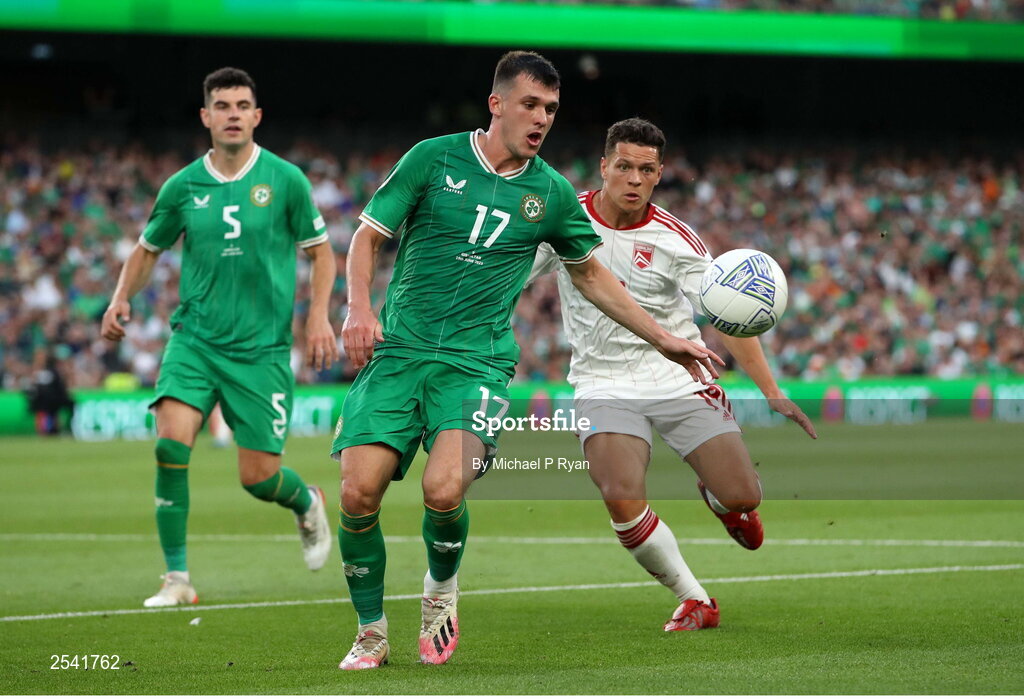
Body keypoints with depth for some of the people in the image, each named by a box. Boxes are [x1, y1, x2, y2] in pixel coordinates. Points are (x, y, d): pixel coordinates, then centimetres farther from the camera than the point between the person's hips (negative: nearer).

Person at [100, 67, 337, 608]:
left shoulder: (285, 179, -2)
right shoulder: (182, 187, 3)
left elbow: (320, 251, 7)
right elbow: (148, 249, 17)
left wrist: (318, 314, -7)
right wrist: (121, 297, -1)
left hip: (261, 348, -1)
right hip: (195, 338, 2)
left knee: (258, 475, -2)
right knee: (171, 441, -21)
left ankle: (307, 504, 37)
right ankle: (177, 578, -11)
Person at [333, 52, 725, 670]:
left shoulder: (552, 194, 9)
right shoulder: (434, 158, 3)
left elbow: (590, 273, 23)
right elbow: (369, 236, 7)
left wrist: (664, 340, 20)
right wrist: (360, 307, -11)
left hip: (478, 360, 0)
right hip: (398, 350, 0)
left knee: (443, 491, -24)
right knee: (358, 494, -14)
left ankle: (442, 586, 10)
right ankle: (372, 633, 8)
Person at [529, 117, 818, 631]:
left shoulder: (675, 240, -8)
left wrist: (772, 393, -16)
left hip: (680, 379, 0)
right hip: (604, 387, 0)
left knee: (743, 497, -11)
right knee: (623, 502, -25)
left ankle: (716, 496, 30)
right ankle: (694, 601, -3)